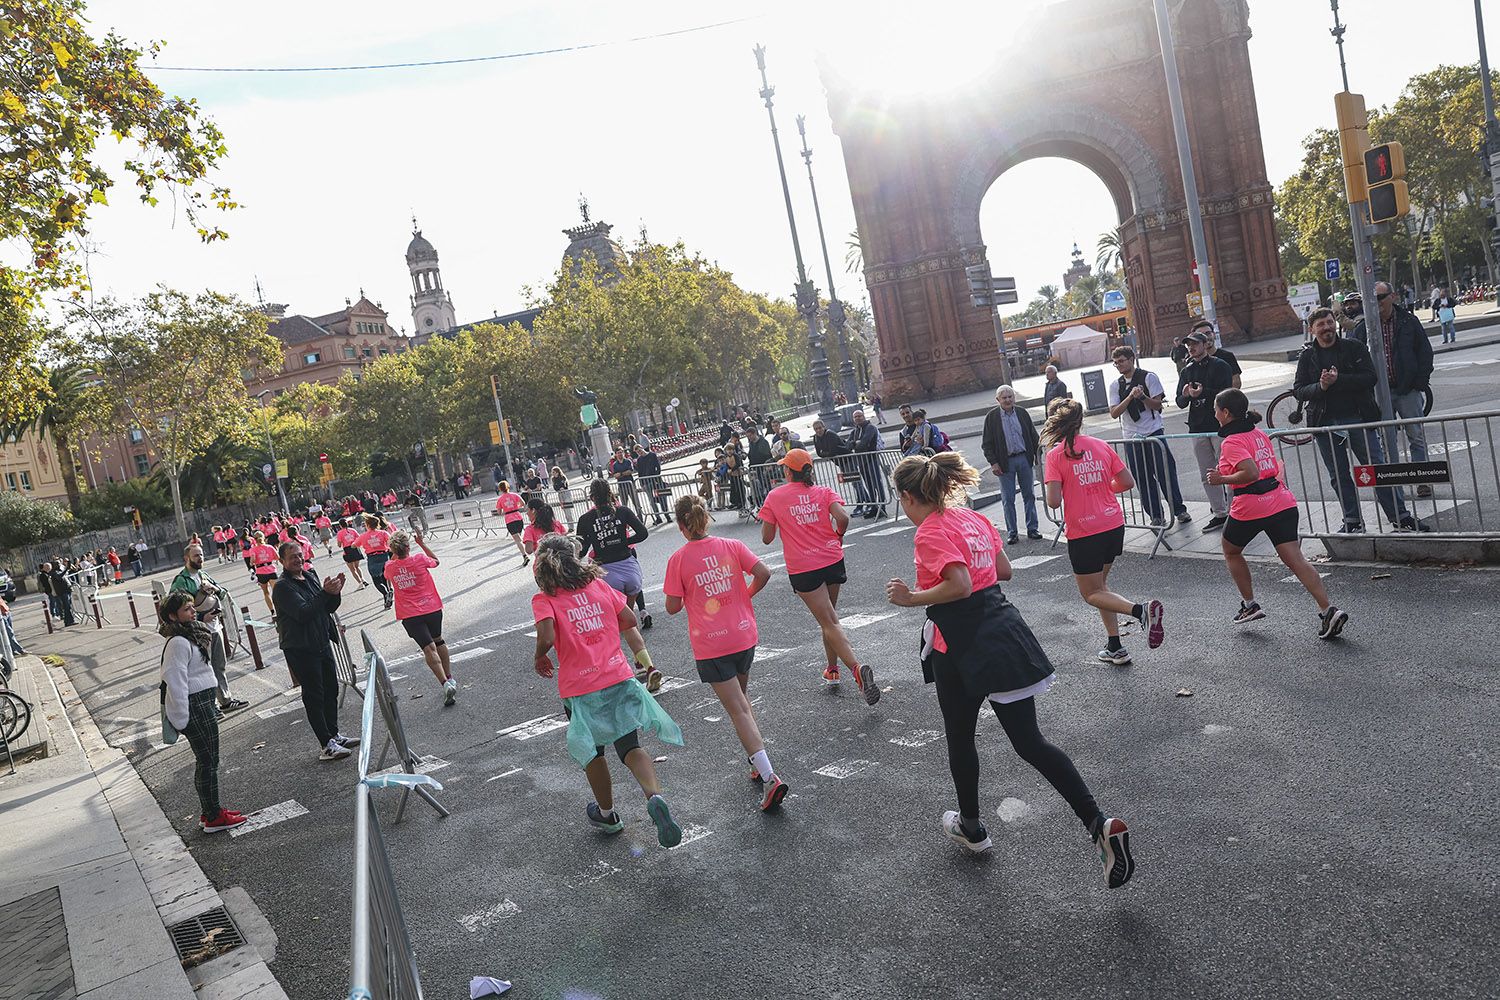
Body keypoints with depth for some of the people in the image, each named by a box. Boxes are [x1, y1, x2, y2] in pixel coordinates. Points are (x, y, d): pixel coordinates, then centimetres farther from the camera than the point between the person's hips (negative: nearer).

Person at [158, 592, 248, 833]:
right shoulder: (178, 643, -19)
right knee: (208, 760, -3)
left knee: (205, 760, 17)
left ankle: (209, 811, 27)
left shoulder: (191, 635, 11)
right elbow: (175, 681, -22)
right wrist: (181, 719, -22)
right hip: (195, 705, -10)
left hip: (204, 702, 10)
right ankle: (213, 817, 6)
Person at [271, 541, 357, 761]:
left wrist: (335, 593, -8)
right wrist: (325, 593, -29)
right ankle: (326, 745, 2)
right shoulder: (283, 587, -14)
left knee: (331, 689, 14)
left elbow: (329, 608, 12)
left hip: (322, 643, 8)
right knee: (314, 695, -2)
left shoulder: (310, 576, 10)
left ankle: (334, 734, 27)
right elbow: (303, 613, -26)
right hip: (300, 649, -8)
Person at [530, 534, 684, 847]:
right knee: (630, 748, 9)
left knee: (592, 753, 19)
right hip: (619, 677, 2)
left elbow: (546, 637, -22)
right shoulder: (599, 584, 5)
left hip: (579, 690, -2)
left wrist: (539, 658, -2)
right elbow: (629, 620, 7)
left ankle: (607, 815, 35)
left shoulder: (544, 599, -7)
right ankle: (655, 797, -17)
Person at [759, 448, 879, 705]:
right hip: (833, 561, 4)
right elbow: (843, 518, -13)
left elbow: (767, 538, 0)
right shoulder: (824, 492, 3)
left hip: (803, 570, -3)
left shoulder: (774, 497, -2)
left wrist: (766, 519, 19)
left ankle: (857, 667, -24)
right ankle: (832, 669, 33)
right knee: (829, 615, 23)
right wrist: (838, 536, 7)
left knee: (829, 623, -5)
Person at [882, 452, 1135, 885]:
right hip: (1004, 634, 8)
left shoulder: (930, 533, -15)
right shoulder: (973, 518, 10)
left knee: (960, 740, 16)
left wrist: (912, 598, -15)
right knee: (1030, 742, 7)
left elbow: (959, 586, -26)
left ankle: (971, 828, 34)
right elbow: (1003, 570, 18)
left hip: (962, 650, -7)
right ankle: (1100, 825, -4)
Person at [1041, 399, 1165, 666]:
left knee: (1091, 593, 11)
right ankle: (1115, 648, 22)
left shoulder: (1055, 455, -11)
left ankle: (1141, 610, -15)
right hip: (1114, 525, 6)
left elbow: (1054, 501, -18)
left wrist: (1050, 496, 5)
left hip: (1083, 534, -5)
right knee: (1100, 583, 23)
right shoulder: (1101, 446, 3)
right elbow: (1128, 482, 5)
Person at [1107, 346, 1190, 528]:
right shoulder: (1114, 386, 7)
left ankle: (1179, 511, 13)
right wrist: (1131, 396, -16)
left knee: (1166, 473, 0)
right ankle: (1156, 516, 12)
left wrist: (1142, 396, -23)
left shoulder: (1148, 377, -1)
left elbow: (1157, 405, -5)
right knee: (1143, 479, 3)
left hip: (1154, 432, -3)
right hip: (1131, 438, 3)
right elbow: (1114, 413, -4)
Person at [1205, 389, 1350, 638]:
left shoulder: (1231, 442, -11)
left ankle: (1250, 605, 23)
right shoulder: (1259, 433, 15)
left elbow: (1250, 473, -24)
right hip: (1282, 503, 7)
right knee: (1295, 560, 0)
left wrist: (1222, 479, -13)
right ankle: (1328, 611, -11)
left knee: (1231, 551, 20)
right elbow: (1276, 466, 22)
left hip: (1250, 509, -7)